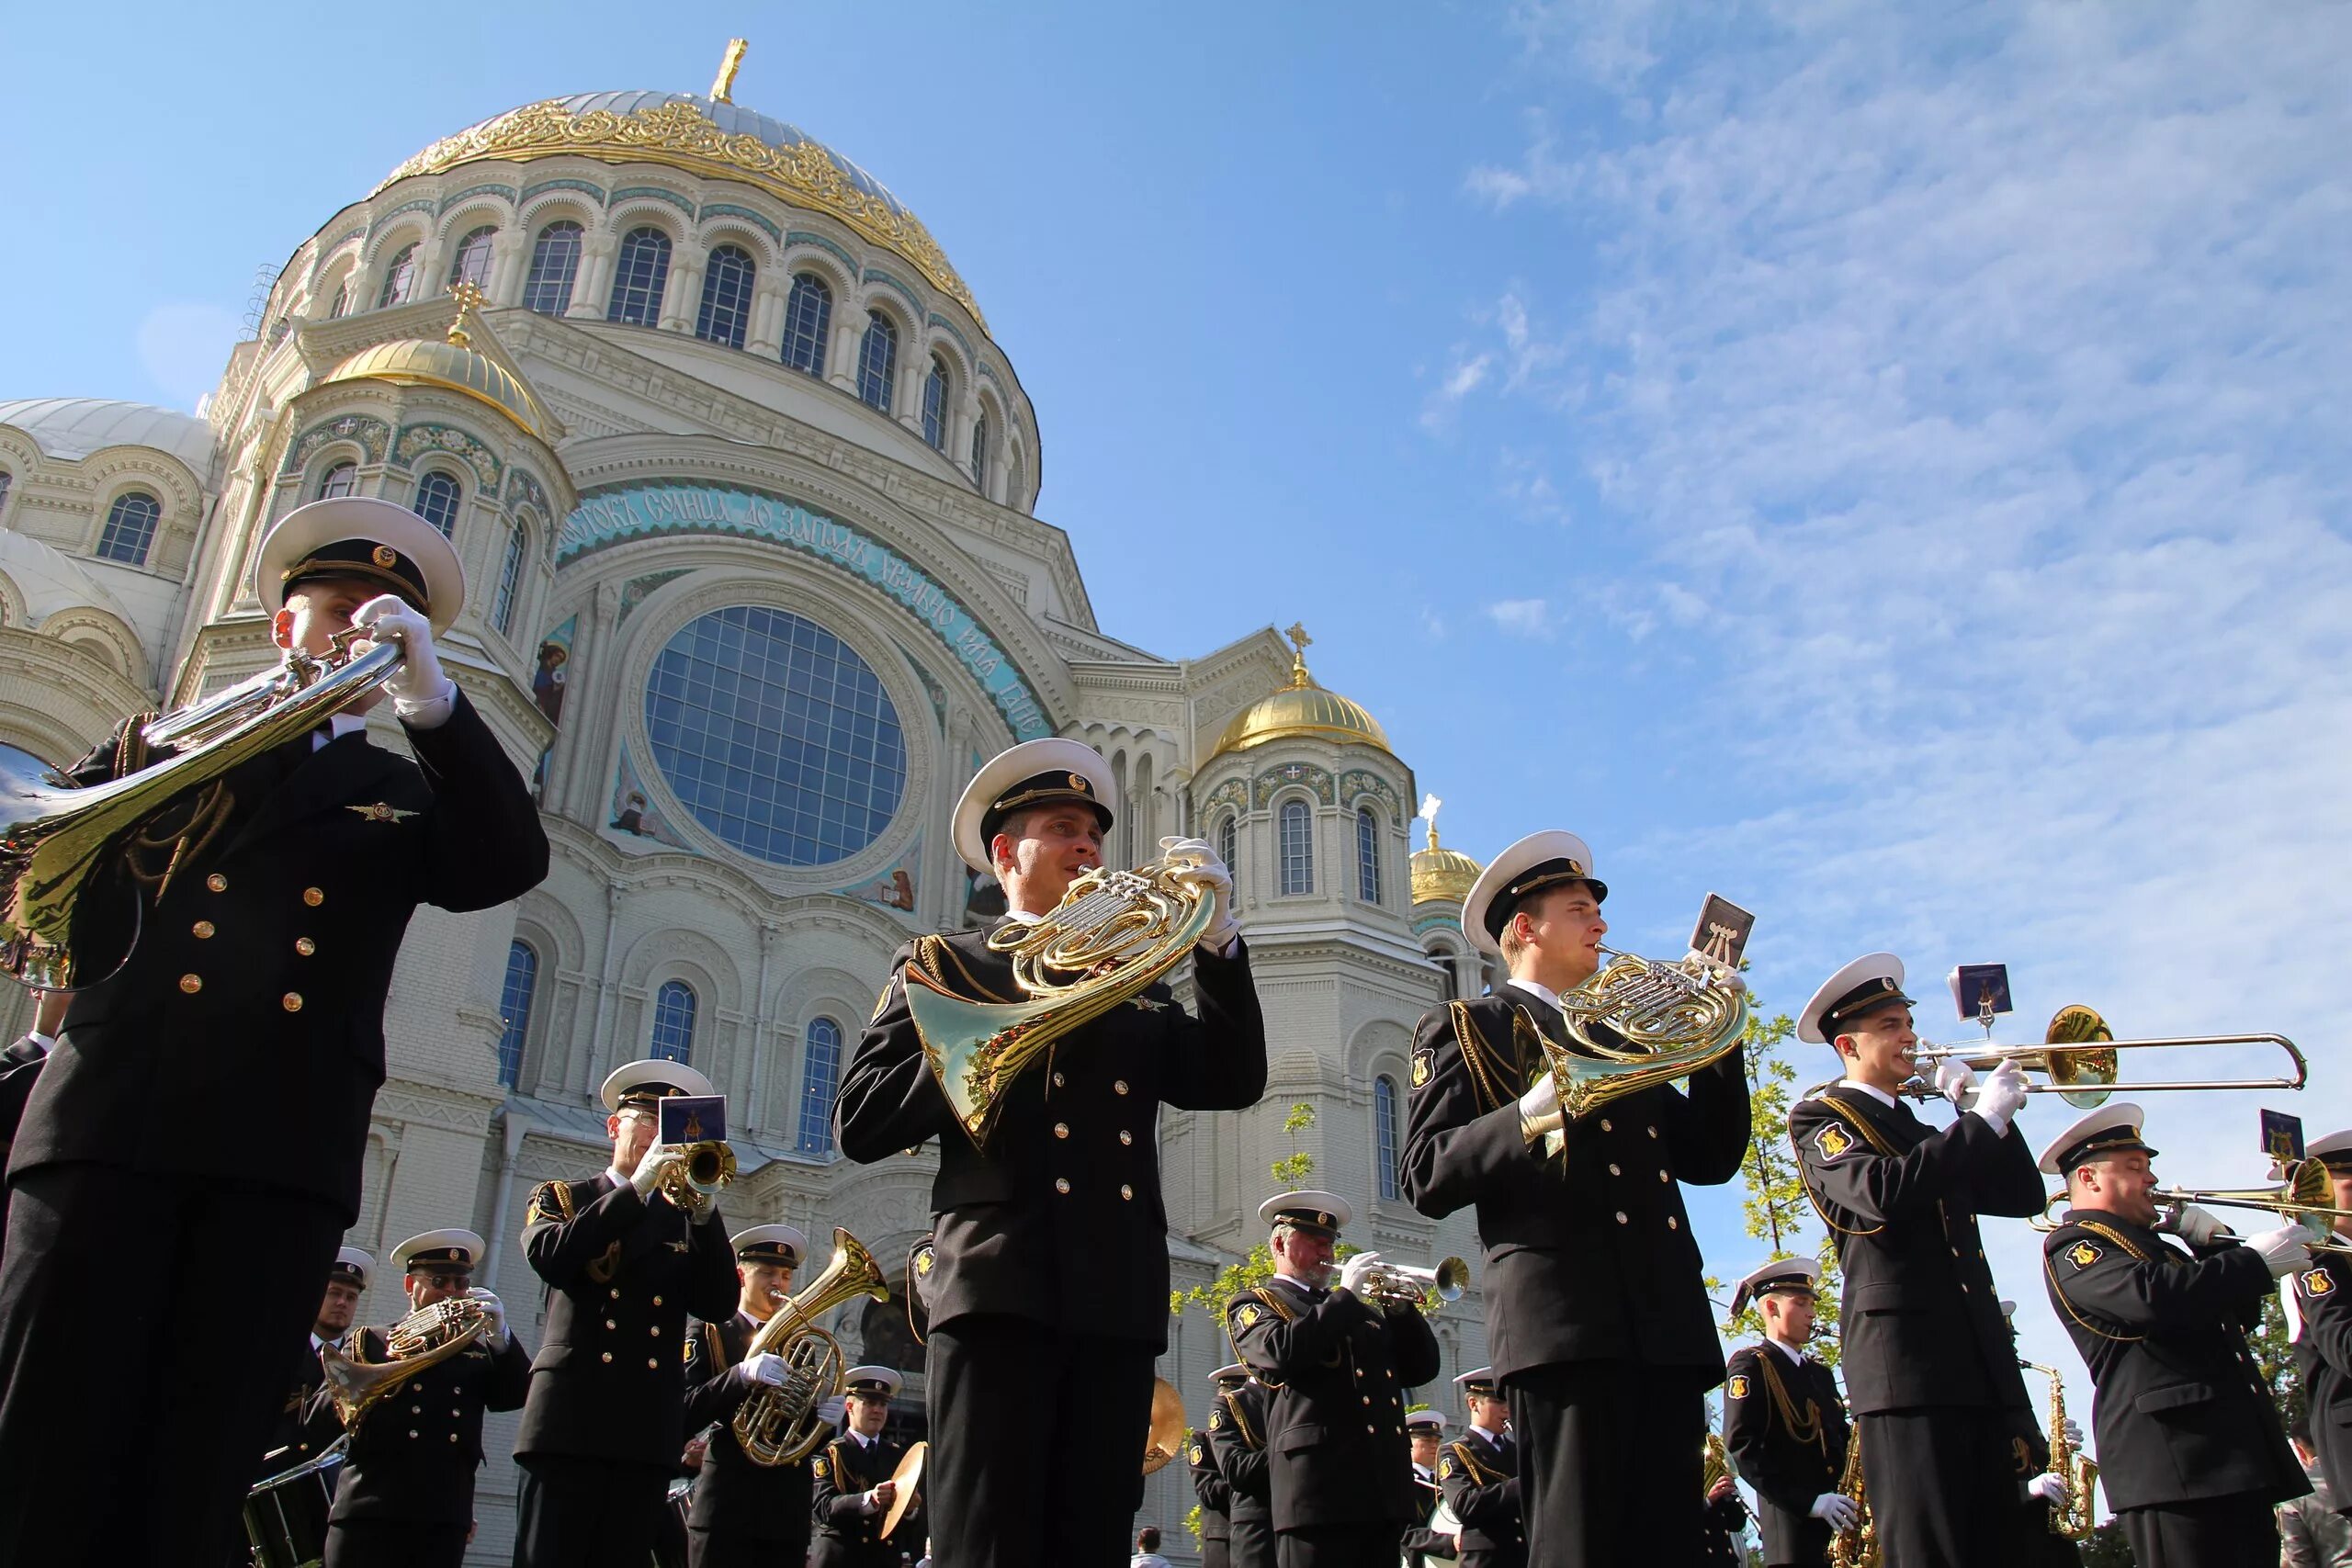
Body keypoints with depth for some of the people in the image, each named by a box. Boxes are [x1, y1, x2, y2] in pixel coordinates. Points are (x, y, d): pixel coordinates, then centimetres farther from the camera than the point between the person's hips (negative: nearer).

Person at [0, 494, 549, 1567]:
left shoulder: (399, 793, 22)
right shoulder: (165, 741, 23)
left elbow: (511, 864, 2)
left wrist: (432, 702, -7)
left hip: (284, 1158, 0)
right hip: (112, 1123, 0)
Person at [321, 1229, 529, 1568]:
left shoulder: (477, 1352, 18)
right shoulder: (370, 1342, 12)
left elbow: (517, 1396, 3)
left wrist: (500, 1334, -11)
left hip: (446, 1521, 2)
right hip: (370, 1514, -2)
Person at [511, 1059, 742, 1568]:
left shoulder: (686, 1220, 17)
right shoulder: (562, 1198, 13)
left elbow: (719, 1304, 1)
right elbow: (550, 1258, -10)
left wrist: (703, 1210, -11)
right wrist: (637, 1189, -14)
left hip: (650, 1431, 2)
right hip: (572, 1419, -2)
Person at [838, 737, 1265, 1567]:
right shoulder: (943, 963, 13)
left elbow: (1234, 1081, 11)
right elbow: (862, 1124, 2)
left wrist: (1217, 938, 1)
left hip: (1119, 1302, 4)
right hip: (1001, 1287, -3)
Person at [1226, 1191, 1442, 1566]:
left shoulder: (1360, 1307, 27)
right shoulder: (1254, 1305, 8)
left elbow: (1422, 1369, 19)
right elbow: (1282, 1351, -15)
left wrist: (1399, 1307, 3)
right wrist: (1345, 1295, -9)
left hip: (1385, 1486, 6)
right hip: (1320, 1486, -6)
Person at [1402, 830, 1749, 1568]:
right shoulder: (1466, 1030, 8)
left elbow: (1710, 1158, 22)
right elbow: (1427, 1178, -4)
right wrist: (1533, 1111, -18)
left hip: (1668, 1324, 6)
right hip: (1564, 1322, -6)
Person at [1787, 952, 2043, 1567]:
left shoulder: (1930, 1138, 26)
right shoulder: (1819, 1118, 2)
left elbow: (2023, 1196, 21)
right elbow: (1885, 1193, -17)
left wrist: (1983, 1112, 10)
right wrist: (1983, 1118, -12)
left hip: (1979, 1364, 8)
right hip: (1905, 1365, -7)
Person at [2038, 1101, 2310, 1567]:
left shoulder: (2155, 1245, 28)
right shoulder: (2072, 1247, -3)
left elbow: (2241, 1312, 28)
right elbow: (2154, 1296, -22)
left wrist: (2214, 1245, 12)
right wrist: (2256, 1259, -13)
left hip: (2237, 1455, 9)